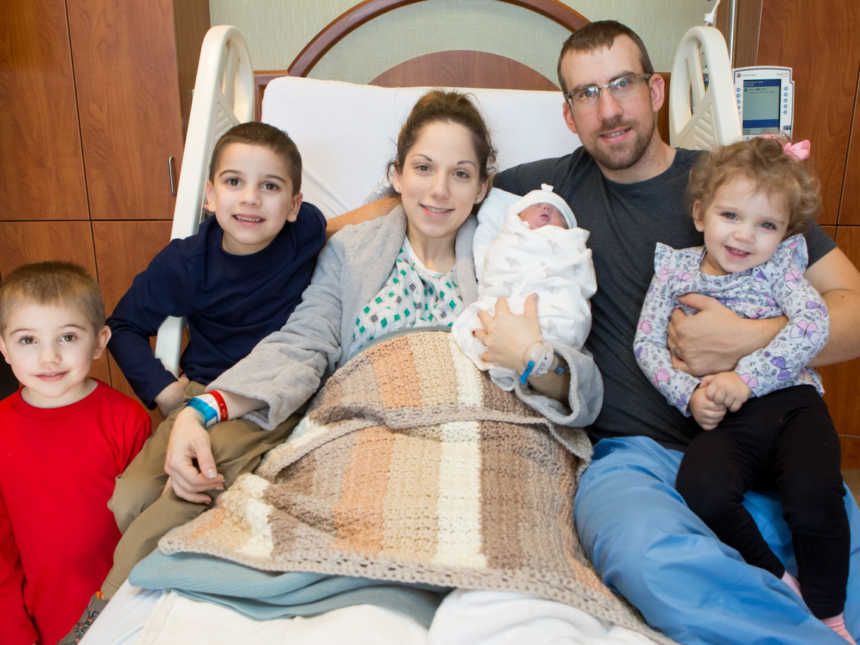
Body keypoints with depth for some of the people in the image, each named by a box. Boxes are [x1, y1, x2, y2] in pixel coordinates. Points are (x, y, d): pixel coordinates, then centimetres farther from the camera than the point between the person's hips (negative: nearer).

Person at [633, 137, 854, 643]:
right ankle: (780, 582, 0)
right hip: (725, 421, 1)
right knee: (701, 490, -28)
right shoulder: (675, 268, 9)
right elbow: (647, 343, 5)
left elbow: (814, 327, -9)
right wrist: (689, 393, -11)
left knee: (814, 496, -26)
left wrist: (747, 376, -19)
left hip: (792, 404, 0)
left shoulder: (780, 266, 7)